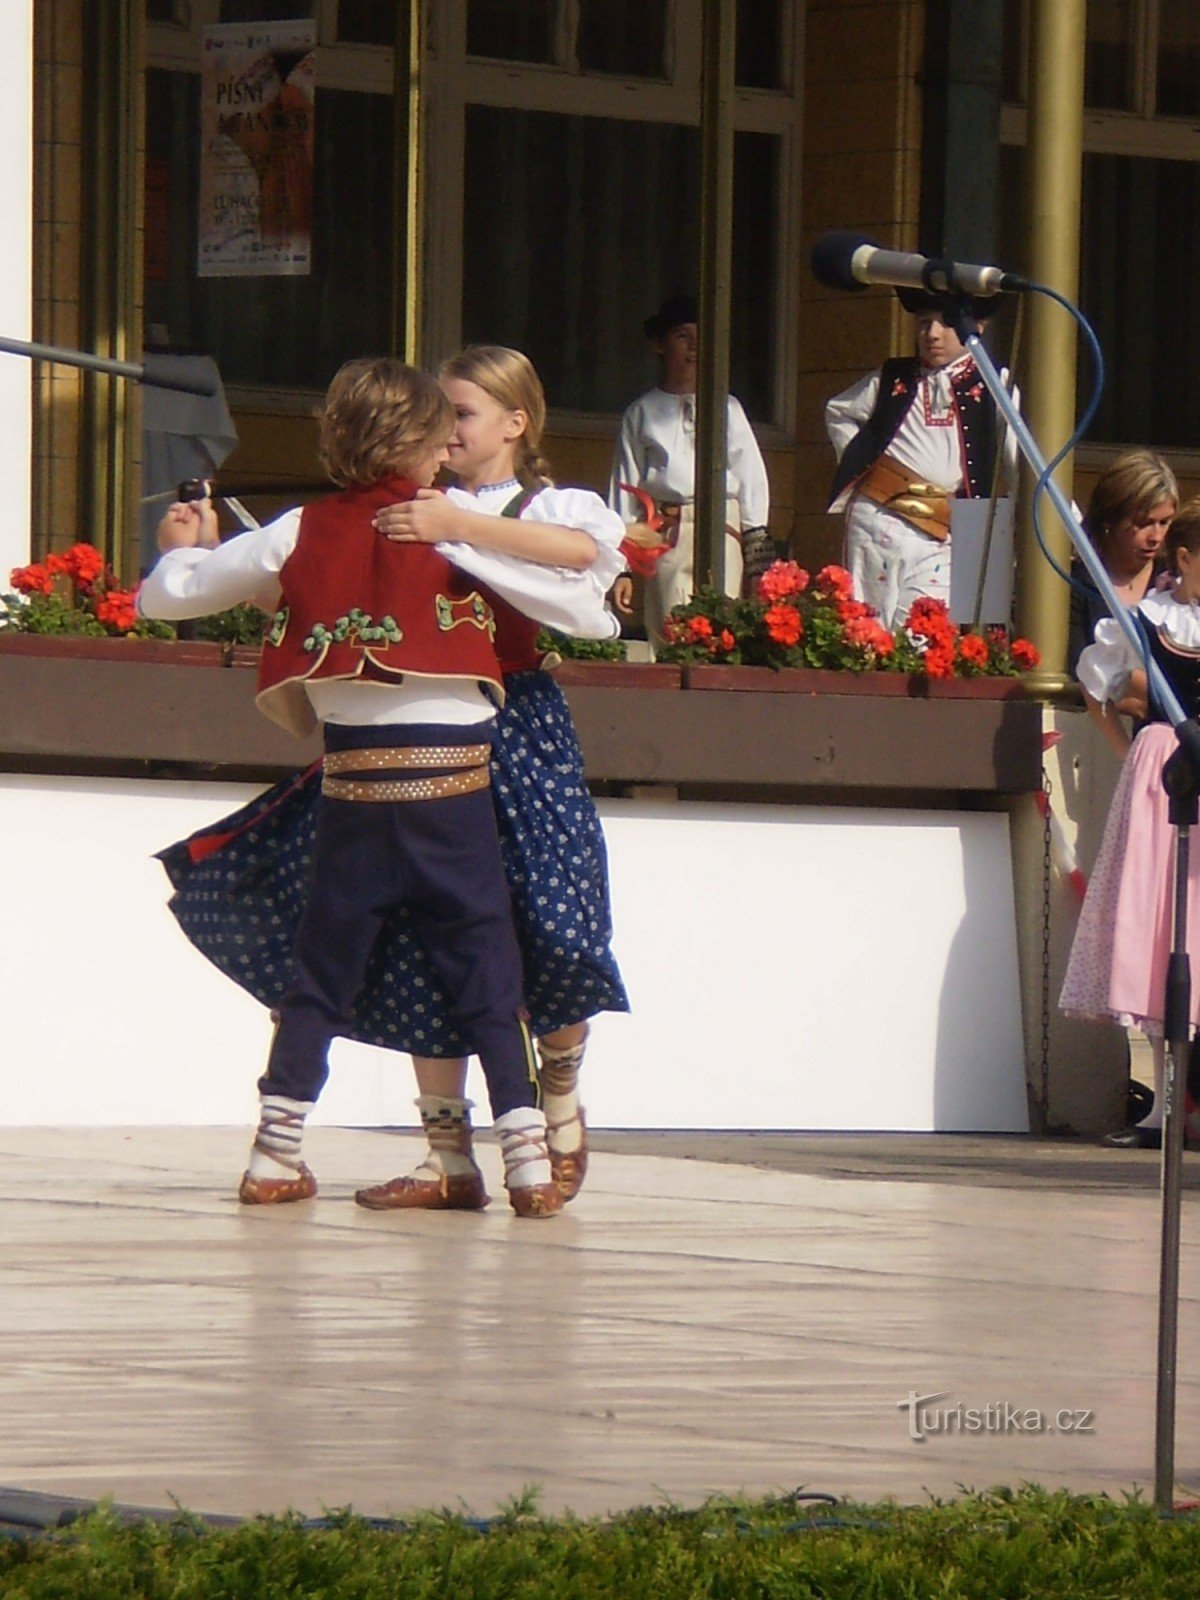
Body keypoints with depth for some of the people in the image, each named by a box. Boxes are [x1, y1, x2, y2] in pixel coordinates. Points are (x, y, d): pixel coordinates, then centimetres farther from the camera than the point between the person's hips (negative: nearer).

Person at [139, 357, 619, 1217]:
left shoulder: (300, 534, 3)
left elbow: (166, 595, 10)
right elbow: (584, 609, -8)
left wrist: (183, 547, 32)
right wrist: (599, 602, 16)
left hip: (352, 788, 2)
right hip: (453, 787, -2)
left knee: (318, 980, 13)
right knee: (490, 982, 3)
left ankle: (276, 1154, 10)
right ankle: (529, 1161, -2)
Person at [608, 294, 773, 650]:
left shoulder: (727, 409, 12)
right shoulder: (641, 414, 11)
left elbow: (752, 481, 11)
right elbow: (625, 486, 11)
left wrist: (759, 558, 6)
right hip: (665, 539, 0)